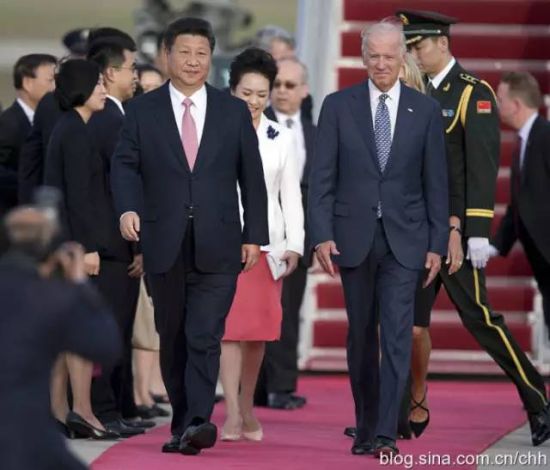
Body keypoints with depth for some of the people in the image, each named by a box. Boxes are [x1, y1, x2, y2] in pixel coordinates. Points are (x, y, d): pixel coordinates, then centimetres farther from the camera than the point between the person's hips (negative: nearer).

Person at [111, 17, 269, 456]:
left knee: (205, 336, -13)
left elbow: (252, 177, 10)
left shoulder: (234, 112, 8)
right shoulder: (142, 110, 6)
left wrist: (255, 235, 4)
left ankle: (198, 422, -22)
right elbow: (125, 164, 1)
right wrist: (128, 207, -19)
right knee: (173, 338, 8)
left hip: (217, 248, -1)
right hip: (165, 246, 1)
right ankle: (183, 424, 17)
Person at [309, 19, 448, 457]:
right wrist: (321, 235, -8)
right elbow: (322, 177, 0)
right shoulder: (338, 106, 3)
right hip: (354, 236, 1)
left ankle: (386, 433, -13)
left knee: (397, 335, -10)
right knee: (361, 336, 8)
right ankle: (365, 427, 19)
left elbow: (436, 183, 5)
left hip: (404, 239, -1)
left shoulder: (425, 110, 4)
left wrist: (437, 243, 0)